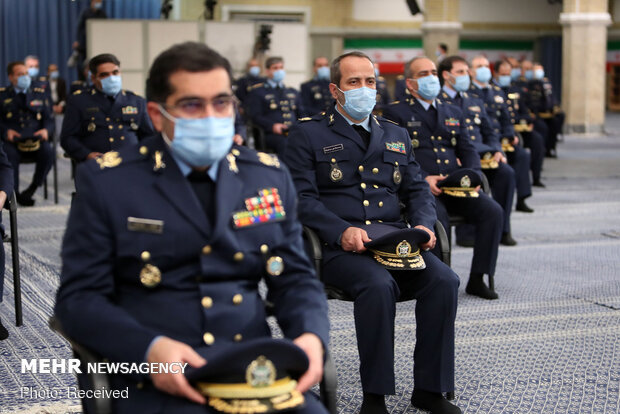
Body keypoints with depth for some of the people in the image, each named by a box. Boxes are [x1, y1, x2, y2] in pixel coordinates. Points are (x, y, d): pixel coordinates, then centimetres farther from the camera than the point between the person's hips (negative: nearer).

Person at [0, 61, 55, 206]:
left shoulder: (40, 94, 21)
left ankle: (31, 190, -15)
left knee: (48, 152, -32)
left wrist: (46, 130, -8)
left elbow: (49, 119, 15)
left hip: (36, 140, 2)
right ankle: (14, 193, -17)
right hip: (12, 140, -1)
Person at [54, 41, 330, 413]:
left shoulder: (270, 177, 13)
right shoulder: (106, 182, 2)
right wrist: (150, 349, -19)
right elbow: (80, 296, -1)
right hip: (159, 382, -3)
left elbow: (295, 278, 14)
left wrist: (312, 335, -8)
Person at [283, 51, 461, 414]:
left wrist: (423, 225, -3)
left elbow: (417, 190, 20)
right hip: (339, 246, -4)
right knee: (379, 284, -35)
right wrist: (342, 231, -20)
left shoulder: (396, 135, 23)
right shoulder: (308, 134, 6)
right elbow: (302, 197, -4)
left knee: (444, 279, -23)